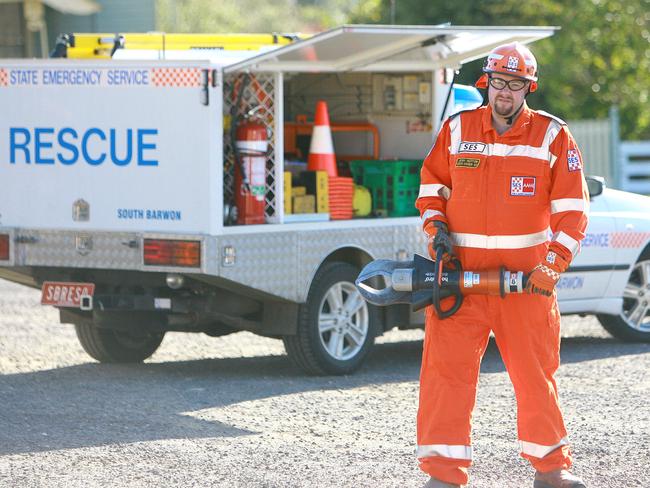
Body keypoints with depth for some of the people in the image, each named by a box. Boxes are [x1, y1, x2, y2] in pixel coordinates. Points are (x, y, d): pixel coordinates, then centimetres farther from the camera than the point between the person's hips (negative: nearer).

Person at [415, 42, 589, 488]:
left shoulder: (553, 136, 0)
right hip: (461, 272, 1)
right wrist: (436, 228, -1)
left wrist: (552, 267, -10)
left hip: (525, 278, 0)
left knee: (536, 372, 8)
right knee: (446, 370, -6)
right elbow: (432, 183, 17)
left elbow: (572, 209, -1)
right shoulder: (457, 130, 5)